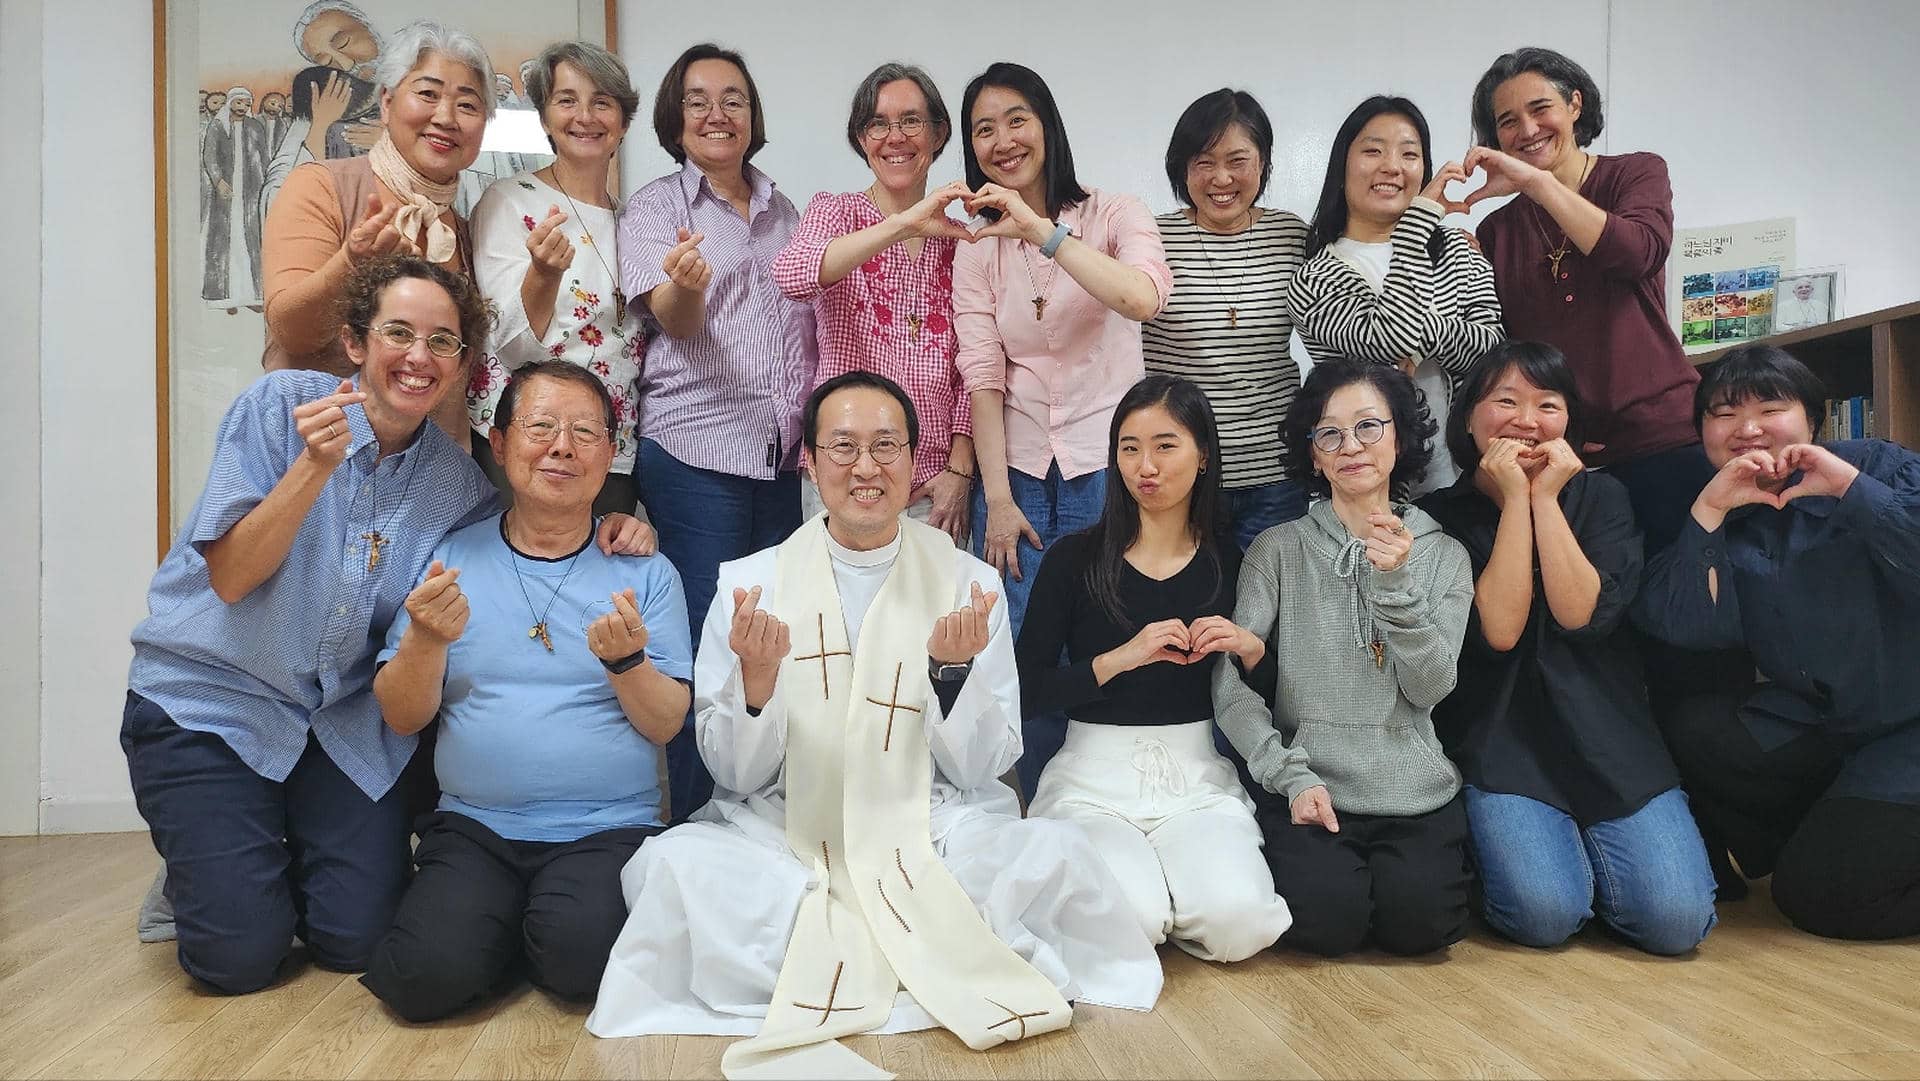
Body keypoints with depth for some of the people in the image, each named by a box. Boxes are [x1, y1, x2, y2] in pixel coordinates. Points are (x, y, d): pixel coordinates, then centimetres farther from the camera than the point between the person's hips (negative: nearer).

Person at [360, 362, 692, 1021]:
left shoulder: (646, 572, 3)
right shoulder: (452, 557, 6)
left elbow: (666, 725, -1)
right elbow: (402, 718, 3)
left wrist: (626, 660, -21)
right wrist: (427, 640, -17)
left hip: (608, 828, -1)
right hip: (473, 827, 1)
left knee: (579, 955, -29)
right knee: (425, 977, -23)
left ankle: (546, 925, 7)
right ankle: (516, 925, 9)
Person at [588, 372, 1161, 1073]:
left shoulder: (970, 584, 0)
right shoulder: (750, 583, 0)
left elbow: (981, 769, 0)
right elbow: (735, 774, -1)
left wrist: (954, 671, -20)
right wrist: (757, 678, -21)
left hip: (930, 832, 0)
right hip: (786, 835, 0)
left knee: (1056, 852, -28)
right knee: (676, 867, -30)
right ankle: (951, 962, -19)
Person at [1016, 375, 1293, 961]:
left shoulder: (1230, 563, 4)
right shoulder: (1075, 558, -3)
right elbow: (1026, 694, -7)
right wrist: (1120, 658, -18)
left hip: (1197, 776, 2)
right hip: (1094, 778, -1)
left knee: (1239, 922, -25)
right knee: (1131, 918, -27)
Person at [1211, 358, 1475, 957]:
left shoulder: (1443, 554, 9)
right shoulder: (1278, 550, 3)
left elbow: (1429, 688, -3)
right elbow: (1232, 686, -3)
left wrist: (1396, 583, -16)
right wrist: (1293, 777, -14)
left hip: (1414, 791, 2)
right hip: (1307, 787, -1)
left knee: (1418, 921, -23)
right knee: (1327, 920, -25)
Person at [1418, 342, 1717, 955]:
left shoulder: (1601, 497, 9)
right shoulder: (1440, 517, 1)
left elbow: (1583, 615, -8)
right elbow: (1497, 630, -13)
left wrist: (1545, 497, -8)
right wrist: (1515, 499, -10)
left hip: (1608, 741, 3)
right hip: (1500, 748, -2)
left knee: (1675, 918, -15)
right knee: (1545, 914, -23)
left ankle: (1585, 845, 14)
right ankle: (1491, 850, 9)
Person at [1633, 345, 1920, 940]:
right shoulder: (1721, 522, 3)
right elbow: (1680, 625, -16)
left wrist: (1850, 488, -27)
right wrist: (1709, 510, -22)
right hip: (1817, 724, 6)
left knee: (1817, 897, -15)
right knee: (1693, 731, -18)